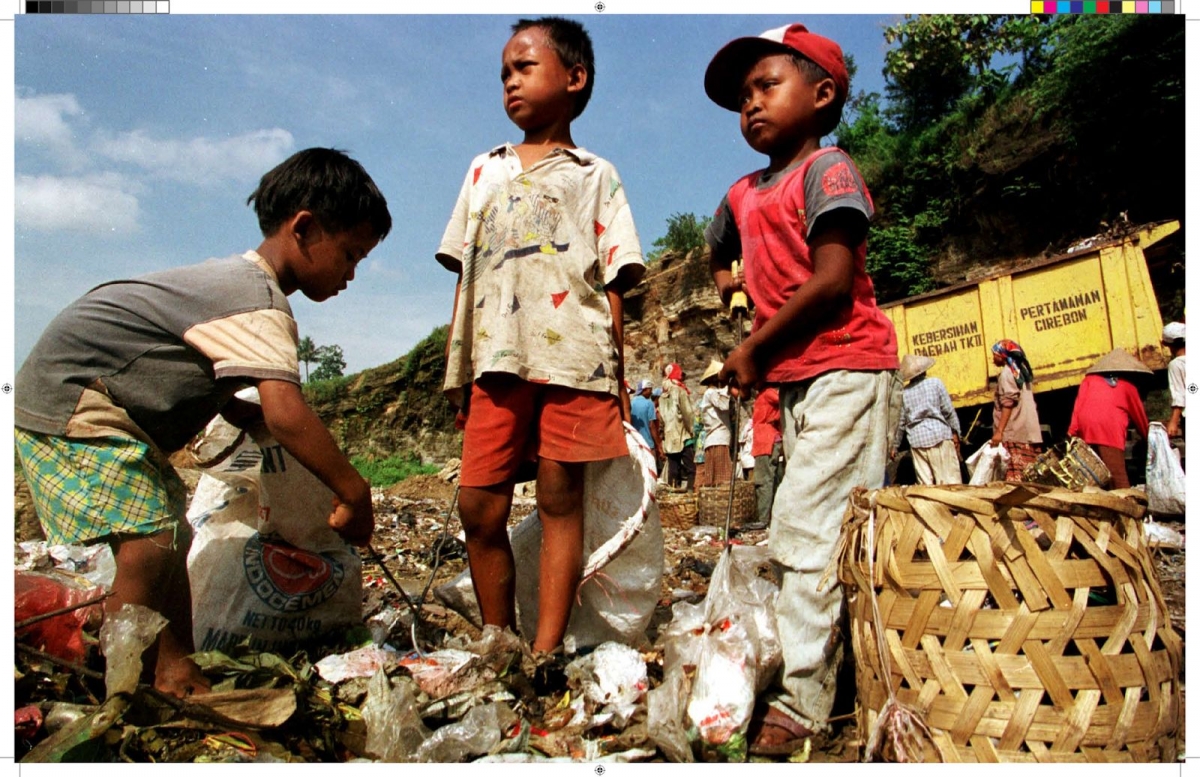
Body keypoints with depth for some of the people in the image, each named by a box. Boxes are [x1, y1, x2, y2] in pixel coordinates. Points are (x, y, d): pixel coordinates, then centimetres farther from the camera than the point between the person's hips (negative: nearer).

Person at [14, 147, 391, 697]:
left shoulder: (237, 280, 9)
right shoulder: (261, 302, -24)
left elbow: (205, 382, 15)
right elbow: (286, 414, -37)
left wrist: (248, 418, -1)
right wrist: (355, 494, -31)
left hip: (102, 404, 11)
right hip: (71, 399, -11)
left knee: (172, 542, 11)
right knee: (149, 544, -19)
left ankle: (174, 673, 20)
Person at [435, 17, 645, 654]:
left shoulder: (594, 175, 13)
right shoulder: (485, 171, 21)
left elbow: (613, 282, 7)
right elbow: (465, 277, 17)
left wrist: (618, 377, 1)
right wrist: (455, 367, 12)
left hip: (573, 354, -3)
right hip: (497, 355, 3)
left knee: (560, 497, -1)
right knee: (478, 502, -1)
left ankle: (545, 650, 6)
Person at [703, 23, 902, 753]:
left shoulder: (827, 168, -7)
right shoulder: (743, 195, 15)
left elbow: (833, 281, -18)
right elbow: (718, 246, 37)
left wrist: (754, 348, -11)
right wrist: (727, 279, 17)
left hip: (846, 371, -8)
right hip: (793, 379, 9)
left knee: (806, 529, -12)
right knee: (834, 537, 12)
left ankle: (799, 703, -4)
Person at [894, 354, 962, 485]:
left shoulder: (903, 393, 4)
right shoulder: (935, 383, -1)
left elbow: (900, 422, 7)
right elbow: (949, 411, 1)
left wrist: (895, 446, 15)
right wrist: (955, 432, 11)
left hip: (916, 441, 2)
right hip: (939, 436, -2)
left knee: (925, 483, 5)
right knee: (950, 480, -1)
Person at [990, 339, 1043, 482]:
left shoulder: (1006, 373, -5)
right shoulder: (1021, 371, 20)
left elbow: (1008, 404, -14)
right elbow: (1028, 404, 20)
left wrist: (999, 431, -18)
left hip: (1014, 434, -9)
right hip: (1030, 432, 9)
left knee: (1015, 477, -13)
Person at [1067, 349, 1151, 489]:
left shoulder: (1090, 378, 25)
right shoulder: (1127, 385, 23)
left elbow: (1079, 403, 12)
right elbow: (1139, 415, 30)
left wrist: (1072, 431, 6)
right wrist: (1148, 438, 44)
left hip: (1085, 427, 2)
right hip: (1110, 430, -2)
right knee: (1118, 477, -6)